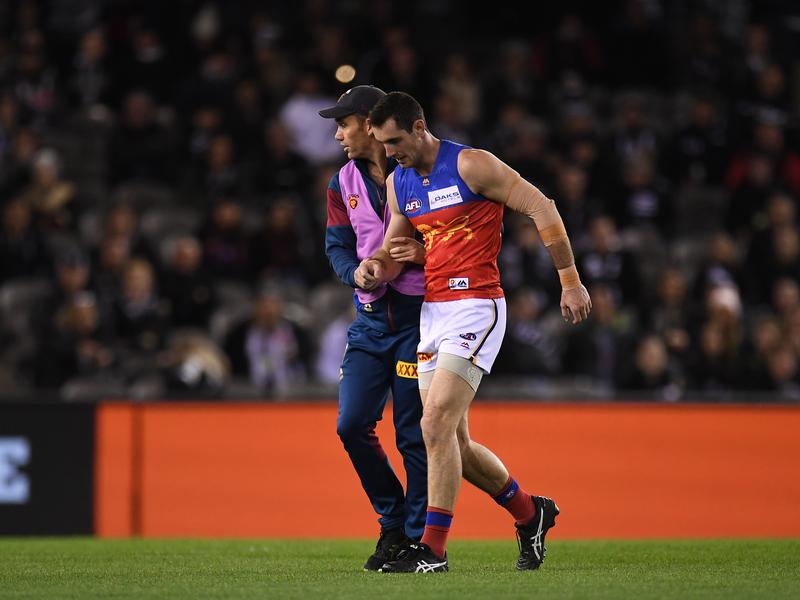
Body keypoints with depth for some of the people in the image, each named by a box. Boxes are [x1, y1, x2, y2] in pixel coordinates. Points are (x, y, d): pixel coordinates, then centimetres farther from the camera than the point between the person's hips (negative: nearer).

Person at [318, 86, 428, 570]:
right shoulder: (344, 184, 10)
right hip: (372, 316, 6)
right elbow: (337, 245, 13)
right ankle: (393, 523, 17)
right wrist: (356, 272, -10)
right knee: (353, 425, -1)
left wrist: (422, 254, -20)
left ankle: (420, 537, 5)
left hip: (419, 313, -6)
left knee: (413, 433, -5)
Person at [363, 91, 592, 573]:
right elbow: (393, 251, 19)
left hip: (475, 307, -8)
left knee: (436, 425, -17)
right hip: (432, 311, 8)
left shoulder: (471, 165, -10)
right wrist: (375, 269, -6)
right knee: (454, 442, 8)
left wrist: (570, 281, -9)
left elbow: (542, 208, -9)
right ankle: (531, 514, 29)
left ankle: (433, 549, -14)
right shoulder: (398, 183, 11)